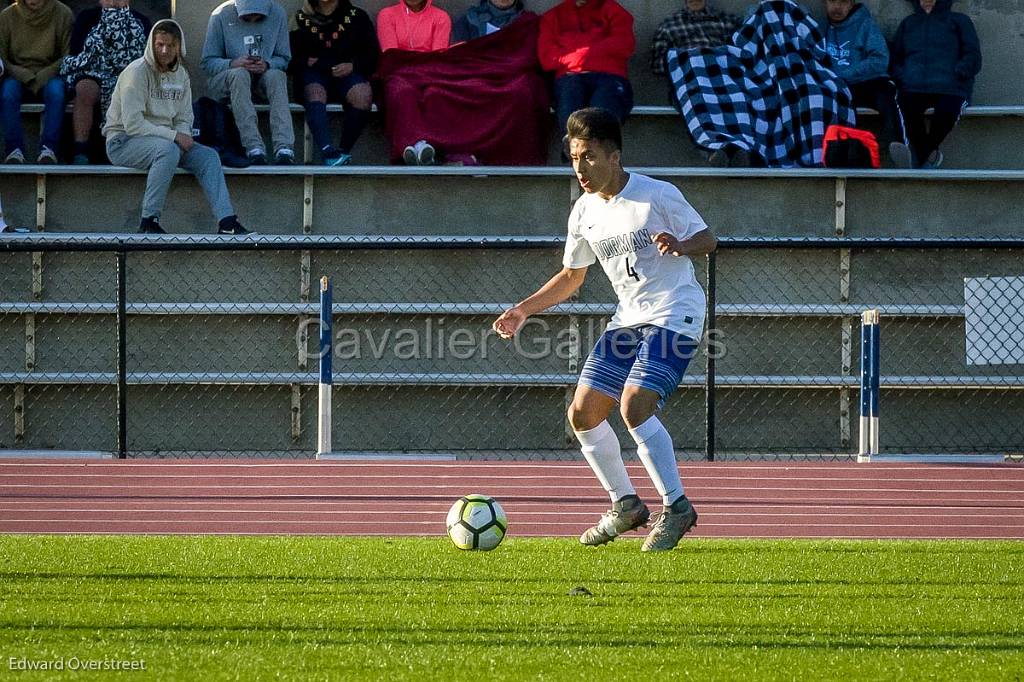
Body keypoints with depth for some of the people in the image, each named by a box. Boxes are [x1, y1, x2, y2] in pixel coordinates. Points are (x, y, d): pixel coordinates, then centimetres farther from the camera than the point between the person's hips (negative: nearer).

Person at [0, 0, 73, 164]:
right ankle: (14, 149, -29)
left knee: (56, 91, -33)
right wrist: (26, 77, -17)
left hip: (49, 75, -1)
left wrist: (42, 77, -17)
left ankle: (48, 149, -31)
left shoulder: (62, 14, -4)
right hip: (17, 75, 1)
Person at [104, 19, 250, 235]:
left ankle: (227, 222, -17)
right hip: (123, 141, -7)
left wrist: (184, 136, -11)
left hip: (165, 139, 7)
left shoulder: (181, 75, 9)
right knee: (168, 149, -36)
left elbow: (184, 120, 13)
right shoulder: (137, 72, -16)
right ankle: (149, 222, -31)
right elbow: (132, 123, -22)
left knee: (208, 156, -10)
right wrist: (173, 136, -23)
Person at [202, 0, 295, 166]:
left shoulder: (277, 14, -2)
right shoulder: (221, 15, -7)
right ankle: (254, 148, -45)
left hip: (264, 76, 2)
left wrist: (267, 65, -21)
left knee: (276, 75, -32)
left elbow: (284, 59, 1)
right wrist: (233, 64, -25)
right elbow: (207, 63, -6)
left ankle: (284, 148, -44)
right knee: (240, 74, -36)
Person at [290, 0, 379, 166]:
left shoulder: (357, 17, 18)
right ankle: (327, 151, -55)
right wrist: (307, 62, -6)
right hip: (313, 72, 0)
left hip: (347, 71, 0)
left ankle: (344, 151, -29)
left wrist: (352, 66, -7)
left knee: (363, 94, -35)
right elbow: (291, 58, 15)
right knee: (314, 92, -37)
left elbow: (372, 53, 11)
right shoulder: (301, 18, 20)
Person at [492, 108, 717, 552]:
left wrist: (680, 246, -28)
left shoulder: (657, 196, -13)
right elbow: (571, 276, 18)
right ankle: (625, 506, 18)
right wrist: (523, 310, 8)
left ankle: (676, 507, -13)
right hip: (629, 319, 8)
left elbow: (706, 239, -5)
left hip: (675, 313, -8)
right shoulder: (585, 211, 6)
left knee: (634, 407, -24)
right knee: (582, 414, 2)